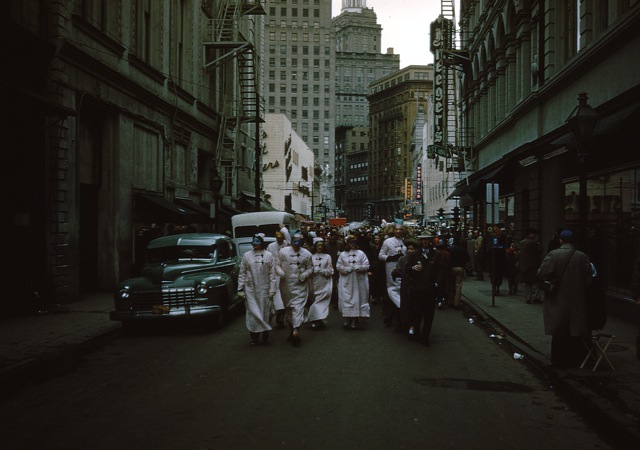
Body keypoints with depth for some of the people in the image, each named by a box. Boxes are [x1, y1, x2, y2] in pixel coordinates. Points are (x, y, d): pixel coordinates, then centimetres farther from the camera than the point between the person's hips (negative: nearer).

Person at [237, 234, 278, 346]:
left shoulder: (269, 256, 3)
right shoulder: (246, 256, 5)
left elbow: (272, 274, 1)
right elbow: (242, 273, 6)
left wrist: (272, 289, -4)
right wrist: (240, 288, 1)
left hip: (264, 289, 0)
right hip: (250, 289, 0)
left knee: (265, 312, 5)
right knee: (252, 312, -2)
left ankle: (265, 334, 19)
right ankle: (254, 336, 4)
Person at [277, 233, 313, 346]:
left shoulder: (306, 254, 3)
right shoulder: (283, 251, 1)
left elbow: (310, 268, 12)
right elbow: (277, 264, 6)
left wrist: (304, 275, -7)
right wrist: (279, 271, -15)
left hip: (300, 285, -2)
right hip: (286, 284, 2)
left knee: (298, 307, -15)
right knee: (288, 307, 13)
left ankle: (296, 329, -24)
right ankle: (291, 328, 28)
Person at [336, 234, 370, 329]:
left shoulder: (361, 253, 5)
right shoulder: (343, 254, 7)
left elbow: (366, 266, -1)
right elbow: (338, 266, 2)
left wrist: (355, 267, -12)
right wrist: (348, 269, -10)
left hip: (358, 282, 0)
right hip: (346, 282, 0)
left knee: (357, 300, -2)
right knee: (346, 300, -4)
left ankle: (354, 322, 4)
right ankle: (347, 321, 5)